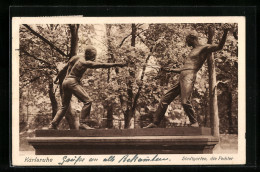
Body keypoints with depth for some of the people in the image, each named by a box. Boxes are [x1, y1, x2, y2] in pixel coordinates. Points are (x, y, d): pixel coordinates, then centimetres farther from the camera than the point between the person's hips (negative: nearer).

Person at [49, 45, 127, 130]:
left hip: (65, 82, 9)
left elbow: (64, 68, 21)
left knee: (64, 107, 17)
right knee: (87, 101, -14)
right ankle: (82, 124, -18)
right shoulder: (85, 63, -12)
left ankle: (52, 125, 13)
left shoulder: (77, 57, 12)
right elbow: (102, 65, -18)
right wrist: (116, 64, -19)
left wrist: (57, 78, 34)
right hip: (72, 82, -9)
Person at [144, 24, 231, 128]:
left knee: (185, 102, -27)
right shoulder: (192, 52, 32)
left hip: (189, 77, -9)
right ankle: (155, 123, 11)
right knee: (165, 100, 7)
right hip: (181, 78, 9)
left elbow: (219, 47, -11)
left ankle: (194, 123, -11)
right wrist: (171, 70, 45)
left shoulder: (204, 48, 5)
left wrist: (225, 33, -26)